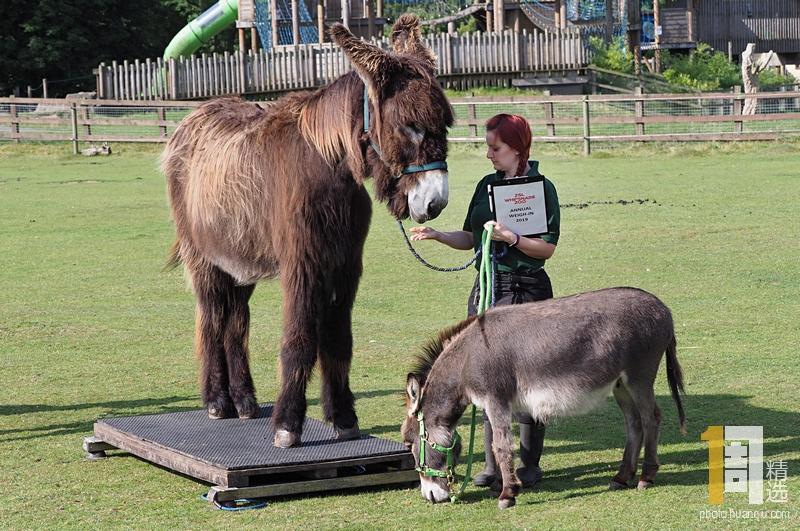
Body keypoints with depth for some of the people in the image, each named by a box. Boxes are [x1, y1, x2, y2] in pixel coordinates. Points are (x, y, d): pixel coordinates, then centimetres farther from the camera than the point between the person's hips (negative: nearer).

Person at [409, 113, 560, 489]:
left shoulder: (541, 188, -7)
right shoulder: (486, 185, 11)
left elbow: (547, 246, -12)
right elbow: (470, 238, 16)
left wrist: (509, 236, -22)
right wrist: (437, 235, 1)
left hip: (526, 289, -6)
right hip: (487, 288, 6)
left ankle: (529, 464, 9)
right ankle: (493, 463, 15)